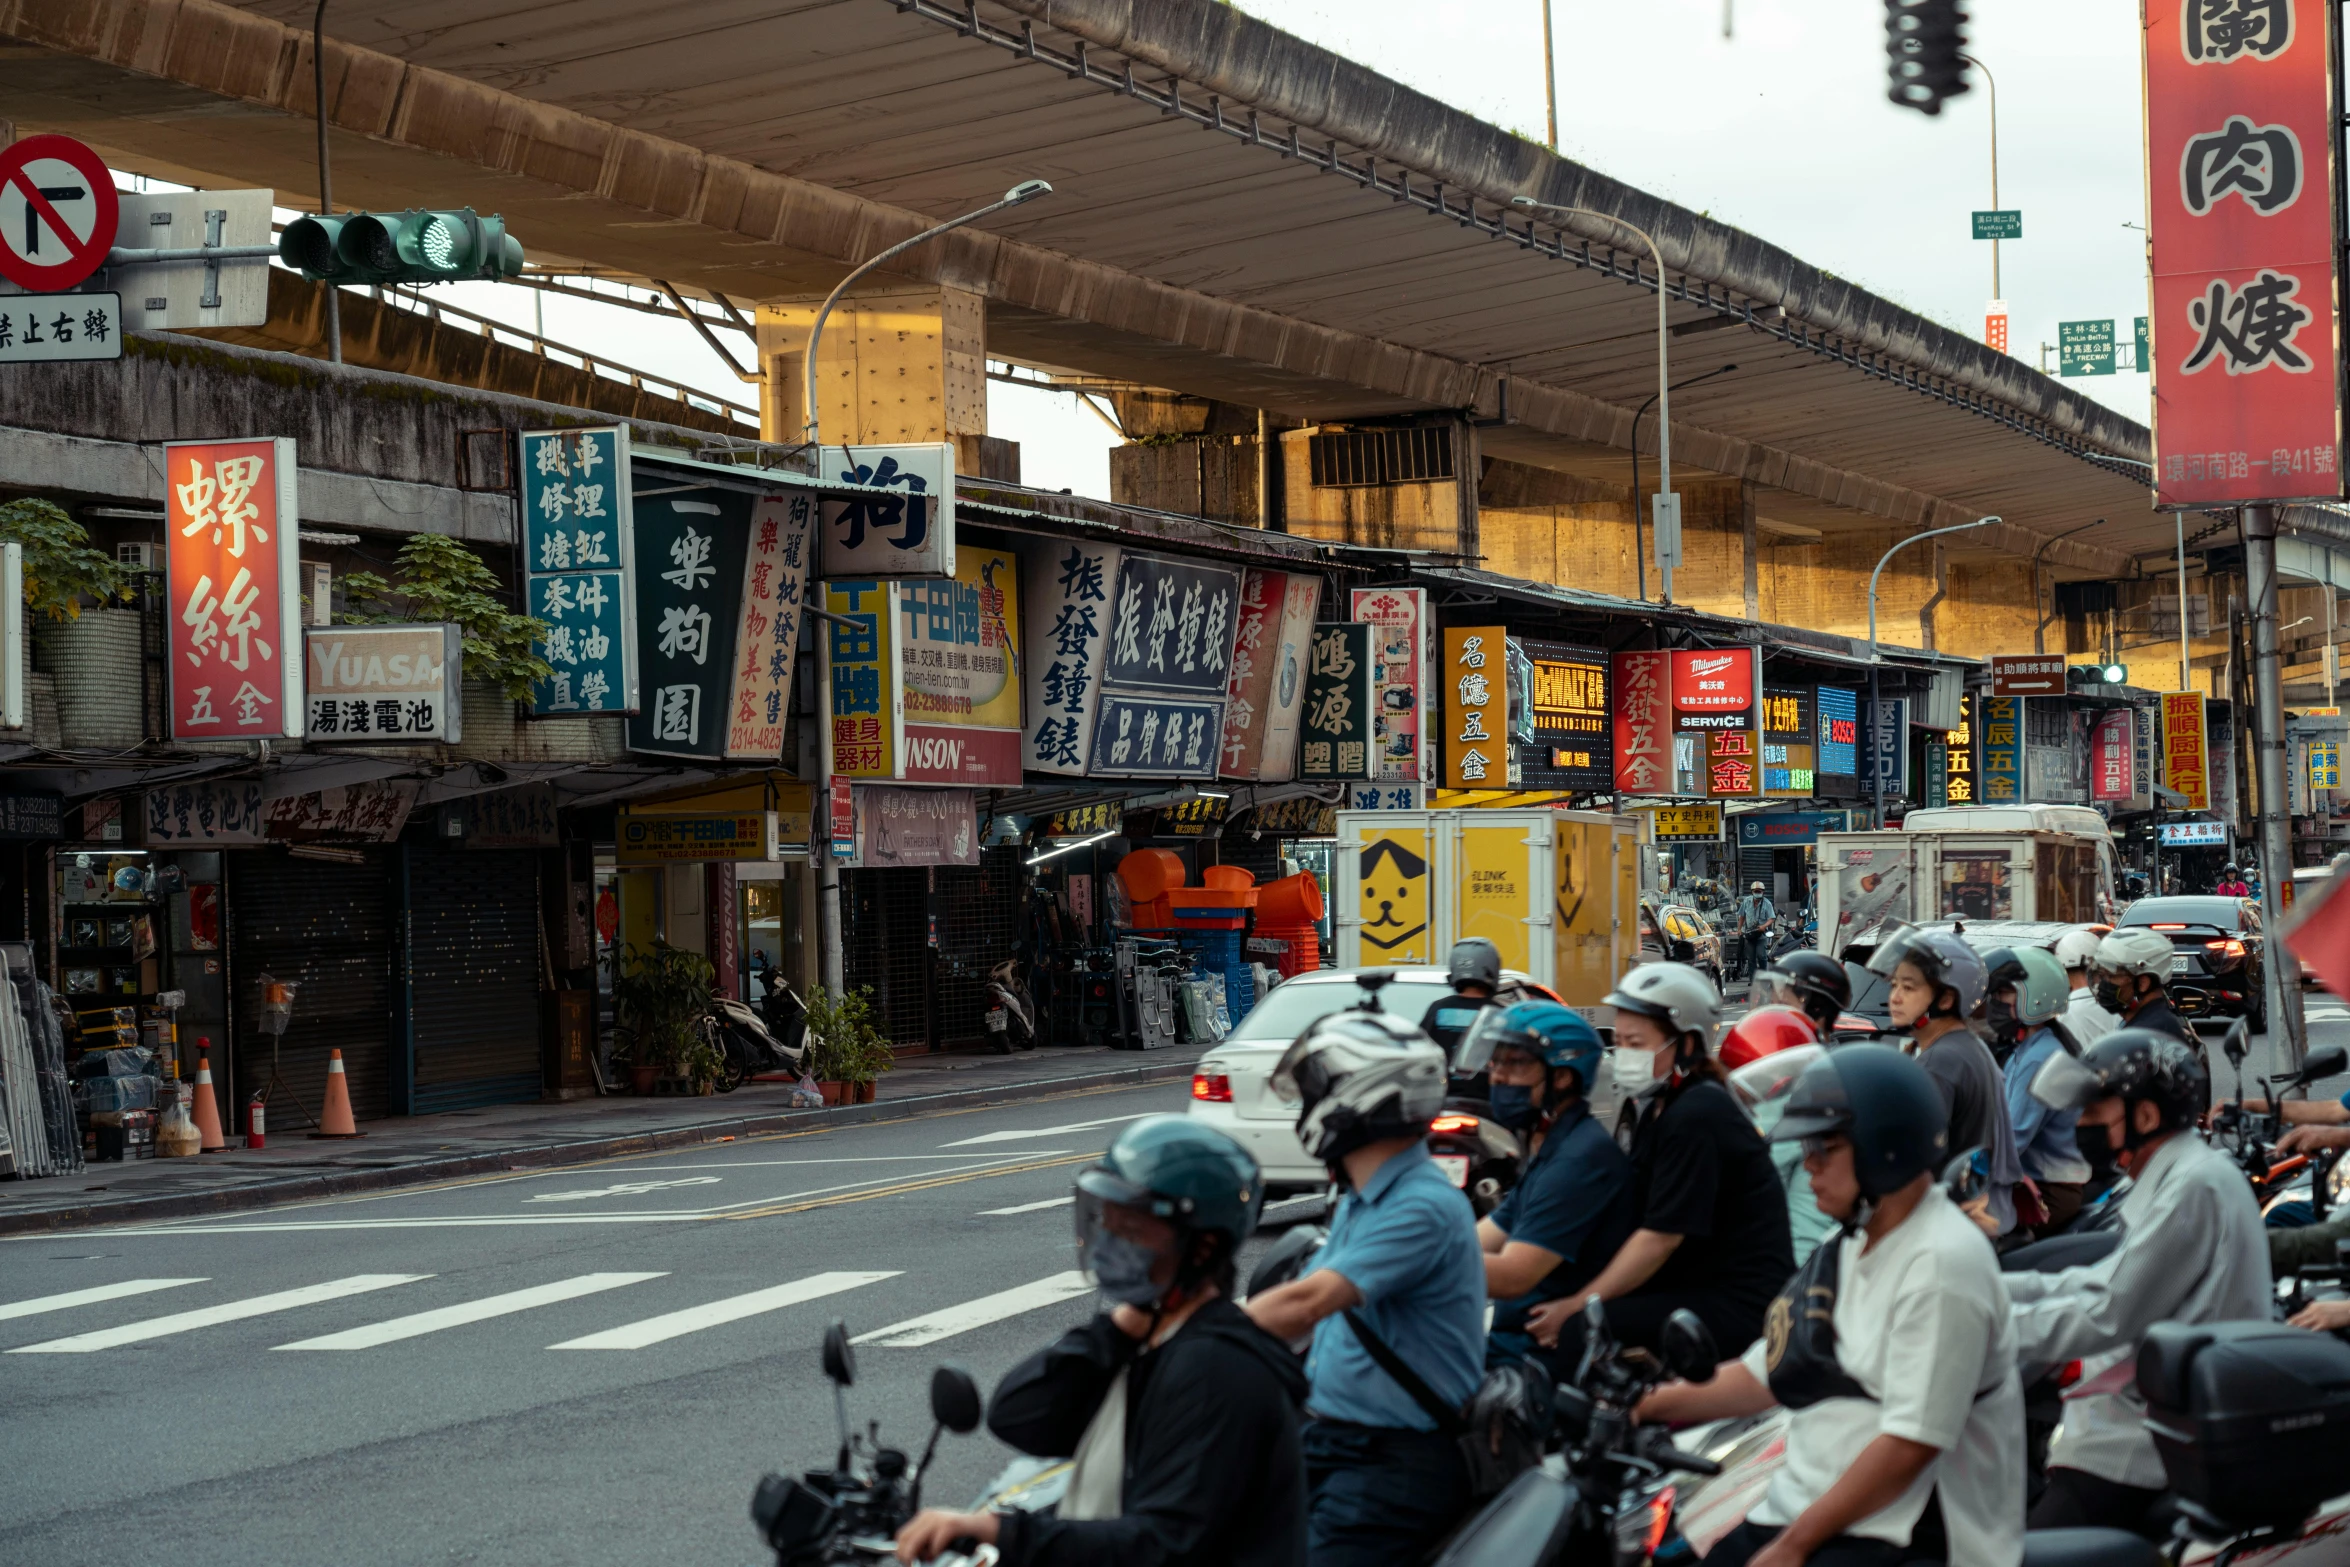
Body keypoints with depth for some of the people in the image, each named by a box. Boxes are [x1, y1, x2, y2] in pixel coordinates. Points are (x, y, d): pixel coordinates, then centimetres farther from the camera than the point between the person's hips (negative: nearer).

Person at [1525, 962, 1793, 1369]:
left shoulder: (1696, 1118, -16)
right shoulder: (1656, 1108, 15)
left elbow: (1660, 1238, -18)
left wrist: (1577, 1305, -13)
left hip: (1740, 1304, -10)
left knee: (1578, 1334, -26)